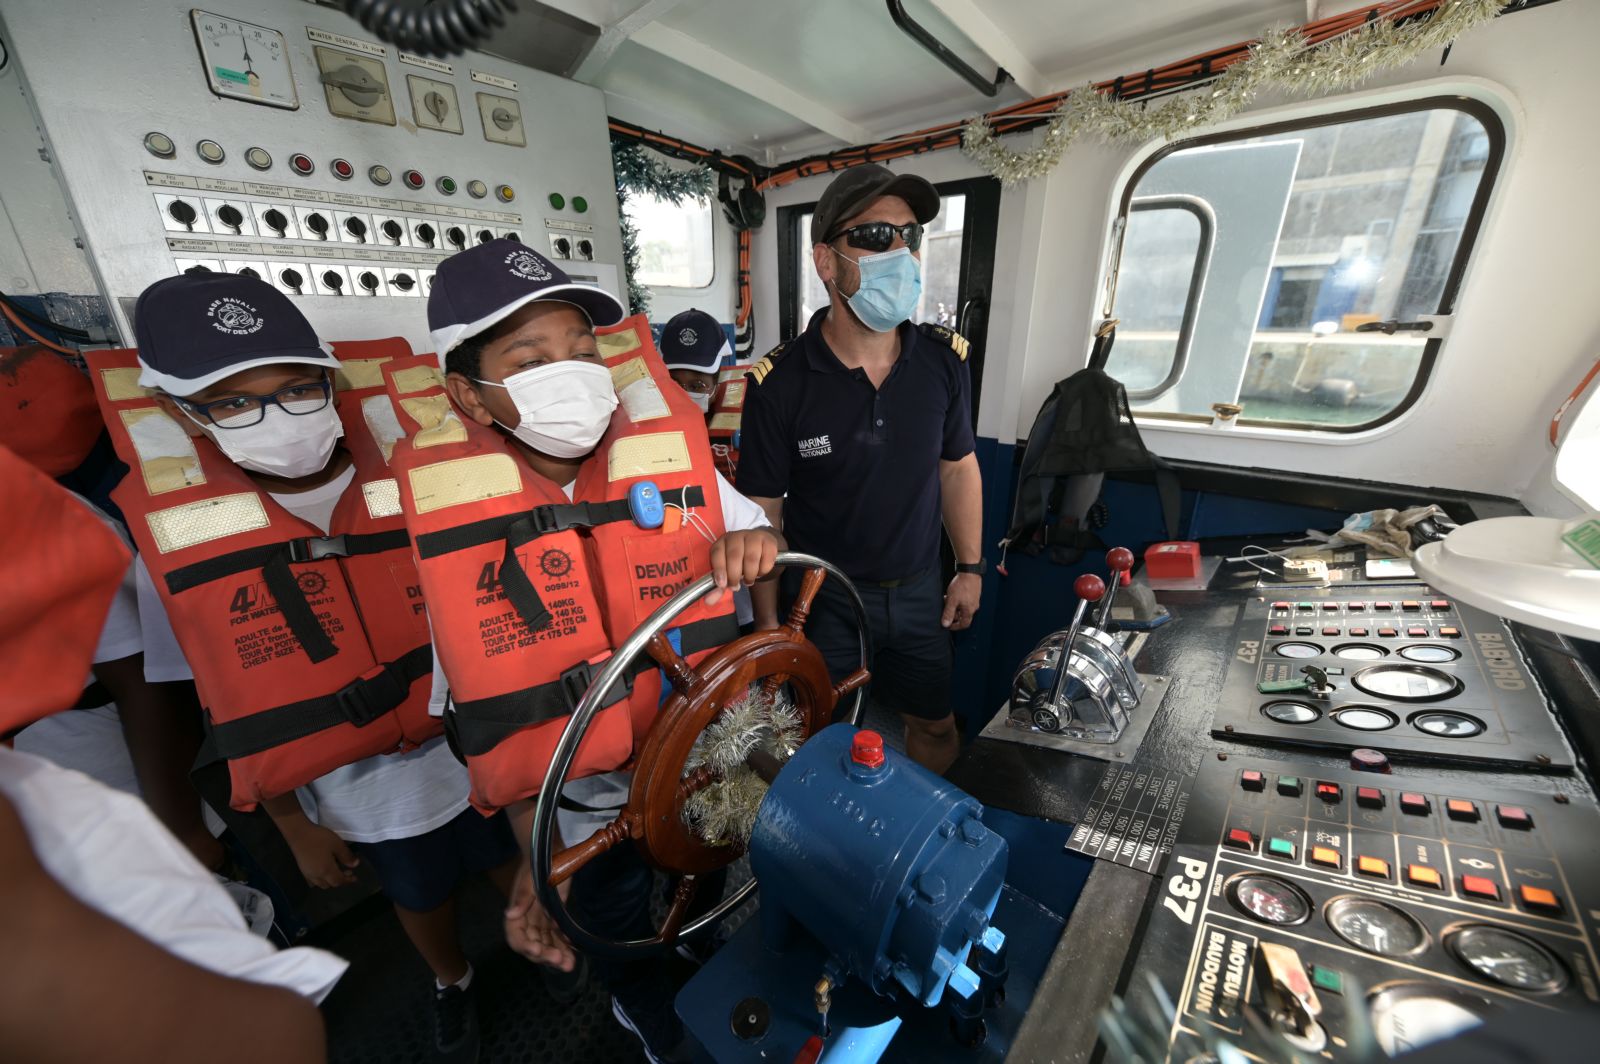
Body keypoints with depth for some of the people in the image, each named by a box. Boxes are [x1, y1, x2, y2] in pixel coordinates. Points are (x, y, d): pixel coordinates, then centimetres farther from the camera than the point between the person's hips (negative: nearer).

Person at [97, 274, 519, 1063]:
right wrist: (295, 827, 2)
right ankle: (453, 985, 61)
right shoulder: (179, 546, -13)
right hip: (369, 795, 1)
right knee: (421, 902, 28)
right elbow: (234, 710, -4)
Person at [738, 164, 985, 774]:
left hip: (918, 590, 4)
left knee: (936, 726, 22)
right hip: (822, 598, -3)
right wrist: (768, 622, -8)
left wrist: (970, 568, 5)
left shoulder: (944, 360, -7)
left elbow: (958, 465, 5)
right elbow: (763, 511, -12)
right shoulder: (779, 382, -18)